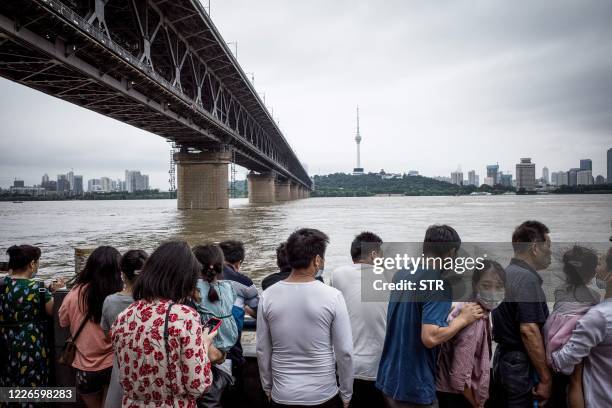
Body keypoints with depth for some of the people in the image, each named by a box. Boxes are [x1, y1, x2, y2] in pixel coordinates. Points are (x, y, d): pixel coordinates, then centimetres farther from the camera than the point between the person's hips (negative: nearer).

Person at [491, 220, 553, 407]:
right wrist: (546, 379, -18)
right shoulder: (527, 278, -17)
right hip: (522, 366, -9)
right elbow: (529, 330, -23)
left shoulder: (506, 273, 11)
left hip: (503, 358, 9)